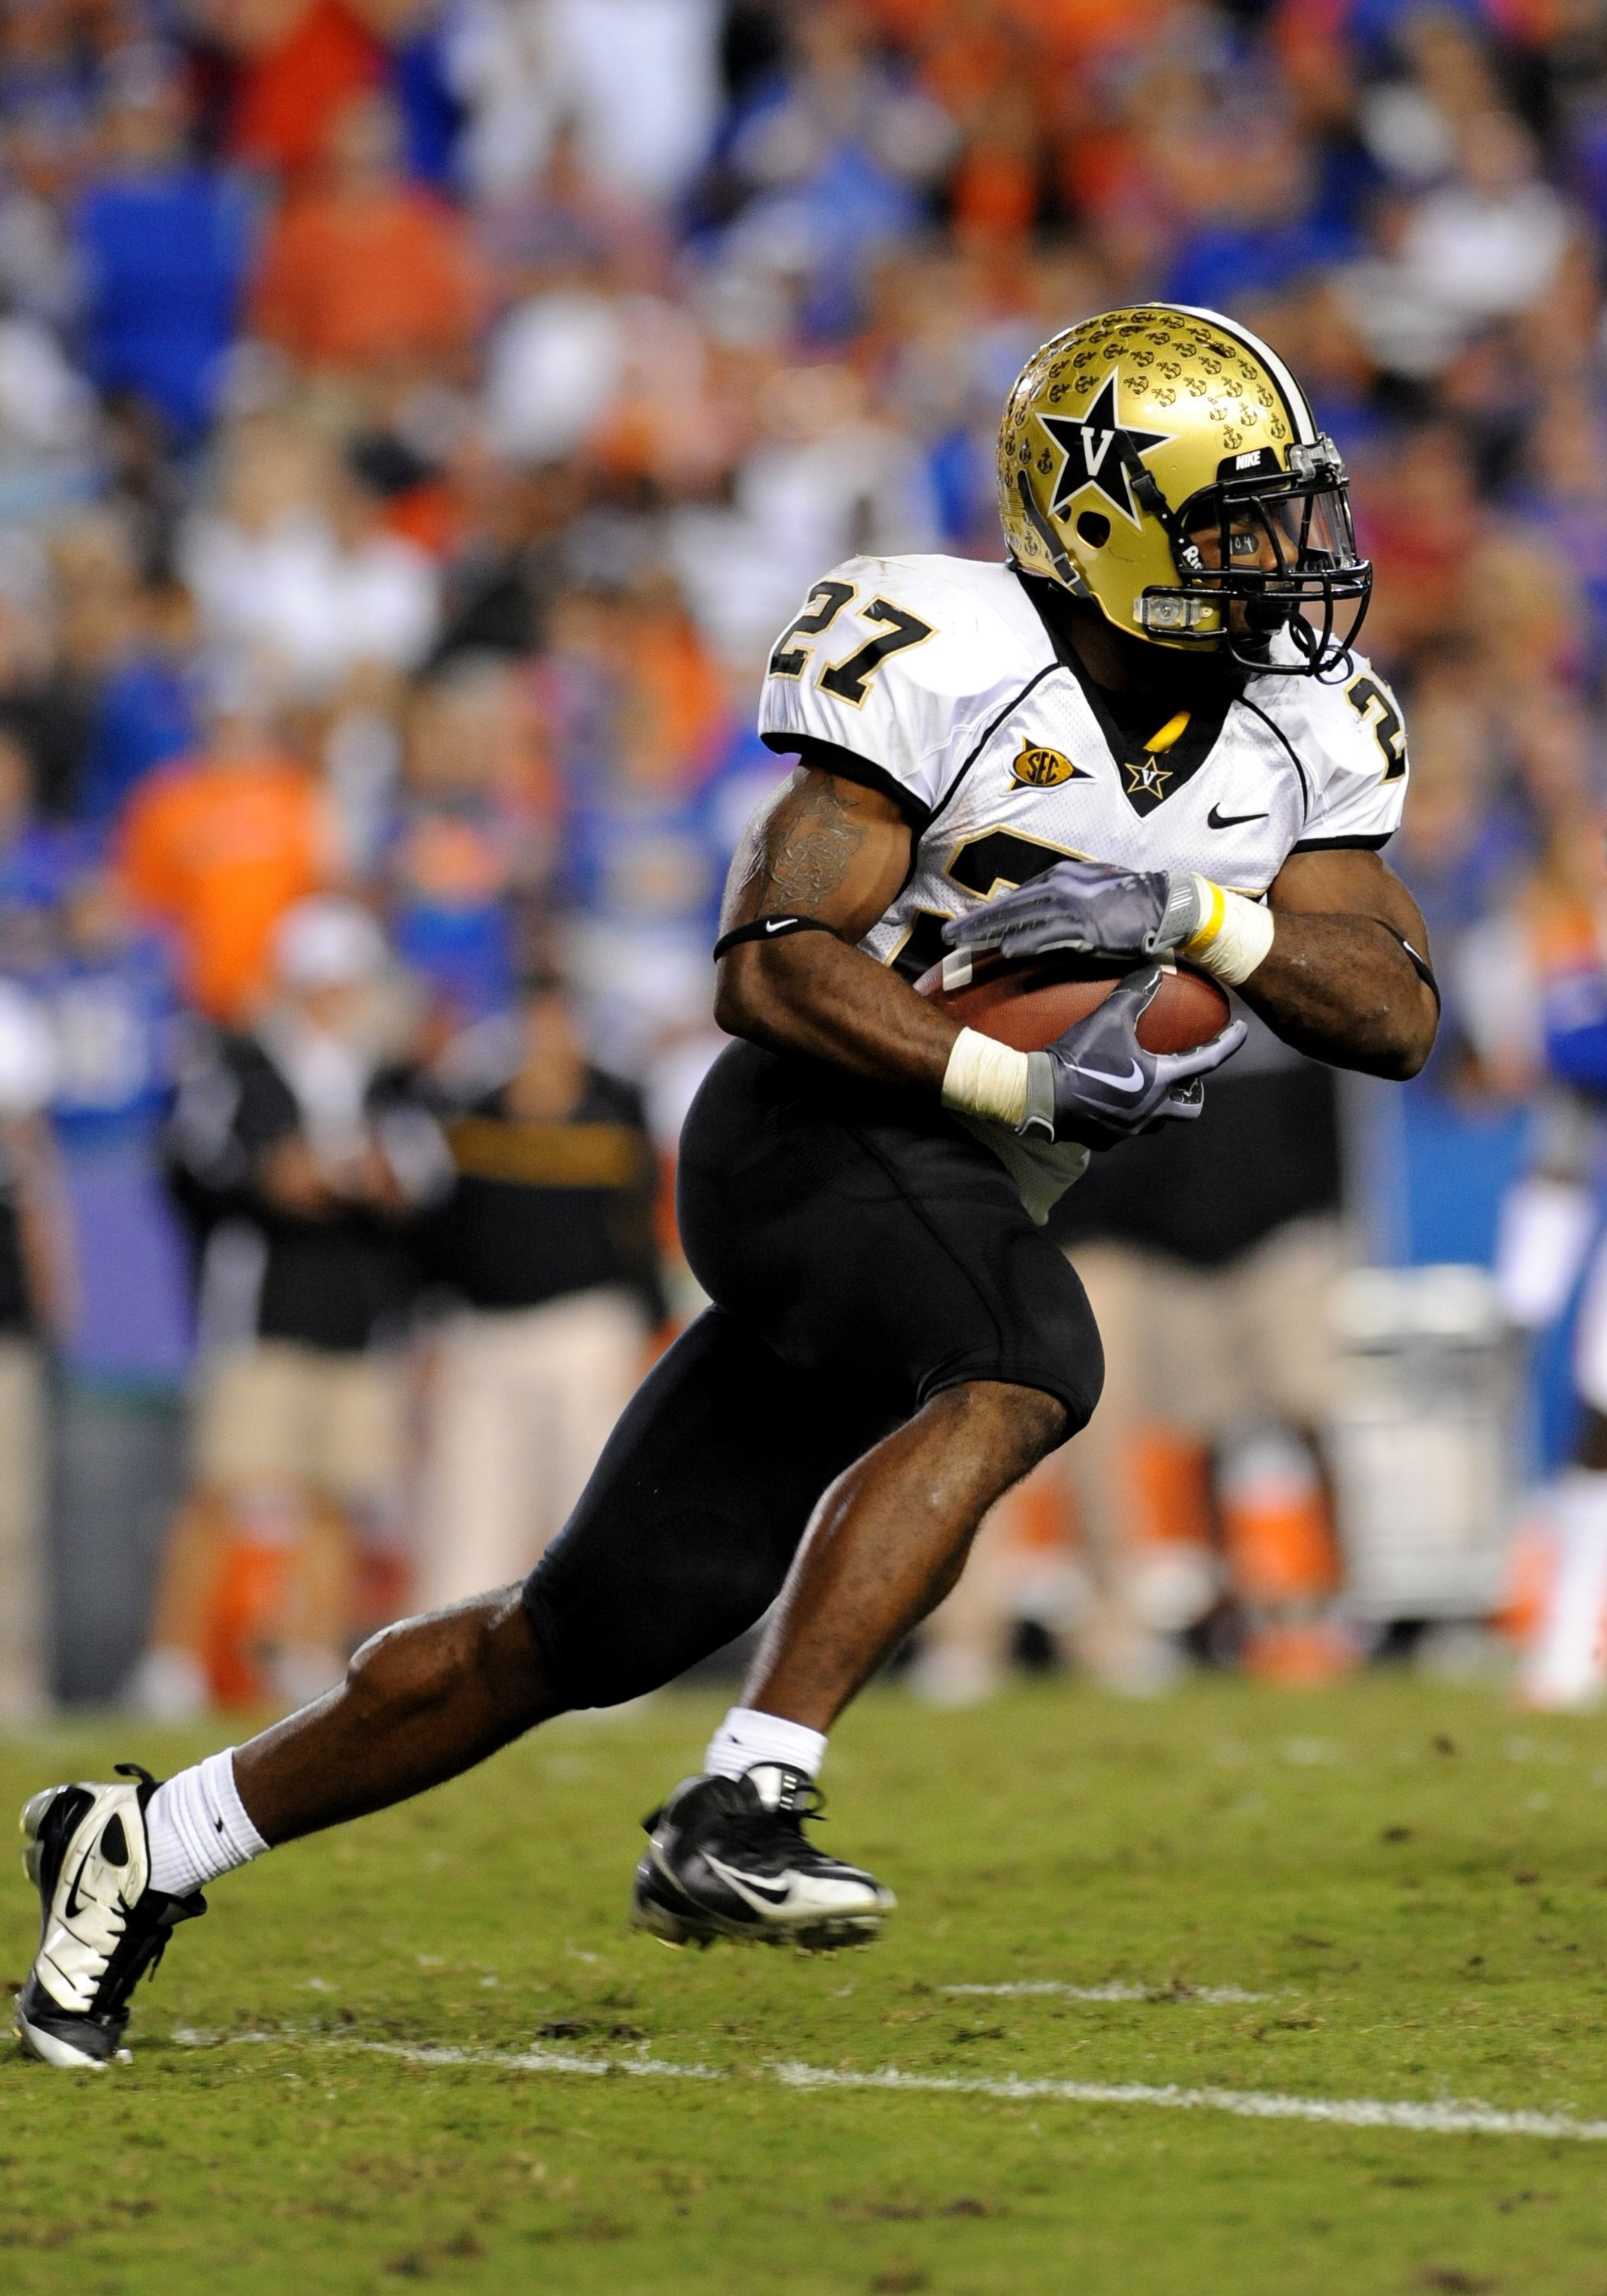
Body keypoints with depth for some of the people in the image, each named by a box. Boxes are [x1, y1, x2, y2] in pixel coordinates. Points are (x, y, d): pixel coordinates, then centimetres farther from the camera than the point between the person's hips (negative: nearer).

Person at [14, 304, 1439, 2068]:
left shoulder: (1303, 737, 6)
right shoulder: (947, 667, -15)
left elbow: (1396, 1016, 2)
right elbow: (768, 967, -18)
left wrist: (1195, 915, -15)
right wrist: (1020, 1080, -27)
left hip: (953, 1209, 7)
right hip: (814, 1131, -7)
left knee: (588, 1637, 6)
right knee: (1023, 1377, -36)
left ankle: (147, 1848, 17)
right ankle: (736, 1812, -39)